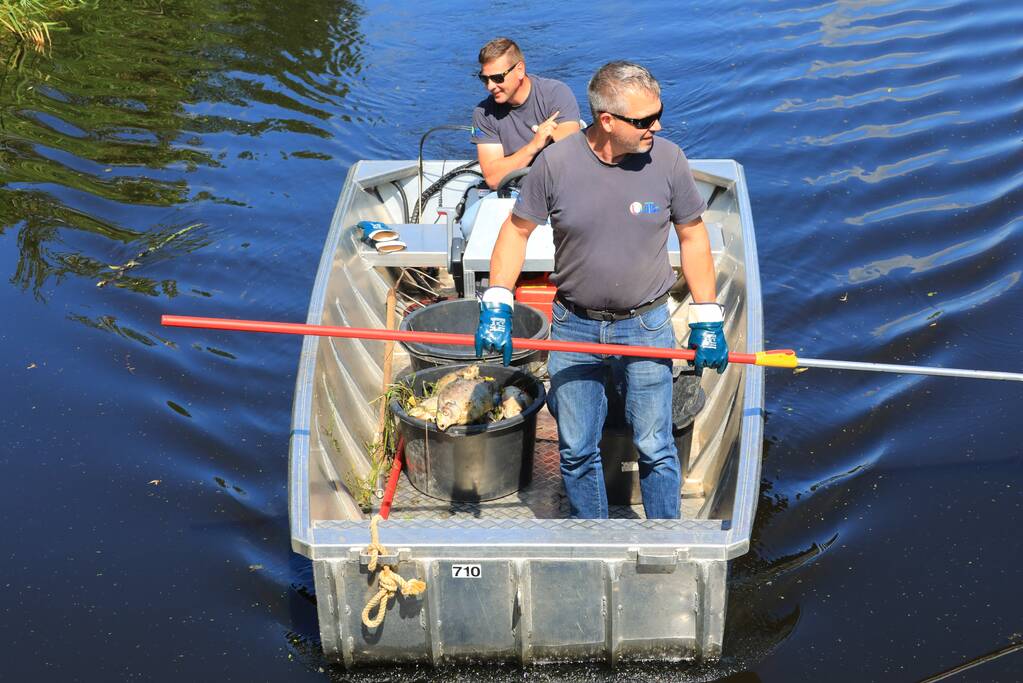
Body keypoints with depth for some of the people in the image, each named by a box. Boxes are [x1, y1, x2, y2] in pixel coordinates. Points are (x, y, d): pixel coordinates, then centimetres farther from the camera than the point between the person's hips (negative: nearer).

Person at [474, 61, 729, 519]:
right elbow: (517, 230, -1)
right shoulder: (555, 163, -13)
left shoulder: (667, 160, -10)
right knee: (577, 450, 13)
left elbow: (693, 237, 1)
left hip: (646, 328, 0)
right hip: (574, 328, 1)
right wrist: (496, 306, -10)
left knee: (654, 448, 7)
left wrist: (707, 320, 0)